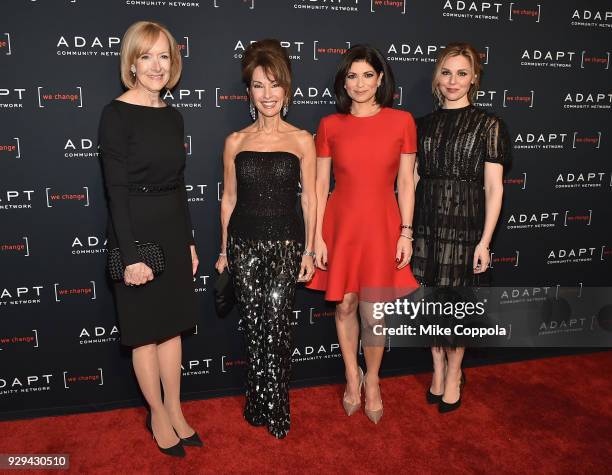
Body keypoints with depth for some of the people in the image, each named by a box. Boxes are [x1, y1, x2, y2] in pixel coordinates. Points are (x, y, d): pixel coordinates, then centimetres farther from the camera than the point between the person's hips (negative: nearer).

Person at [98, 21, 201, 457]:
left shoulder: (173, 116, 8)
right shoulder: (116, 115, -11)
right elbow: (116, 191, -15)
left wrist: (189, 241, 13)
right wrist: (131, 255, -18)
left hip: (173, 232, 7)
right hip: (137, 234, -6)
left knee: (172, 326, 15)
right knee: (146, 332, 8)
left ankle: (175, 413, 31)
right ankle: (158, 416, 28)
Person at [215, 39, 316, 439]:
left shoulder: (302, 140, 0)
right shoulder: (235, 142, 4)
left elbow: (309, 197, 3)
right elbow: (229, 199, 9)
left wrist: (309, 250, 1)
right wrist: (224, 250, 11)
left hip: (286, 245, -2)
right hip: (244, 245, 2)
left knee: (275, 324, -9)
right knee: (254, 328, 8)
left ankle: (273, 409, 12)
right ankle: (262, 405, 26)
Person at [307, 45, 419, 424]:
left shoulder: (401, 121, -1)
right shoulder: (330, 126, 1)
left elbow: (405, 182, 1)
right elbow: (320, 185, 1)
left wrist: (406, 233, -2)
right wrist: (317, 237, -2)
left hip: (381, 225, -1)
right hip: (341, 224, 1)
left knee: (374, 312, 3)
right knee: (344, 305, 12)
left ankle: (372, 380, 30)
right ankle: (352, 376, 35)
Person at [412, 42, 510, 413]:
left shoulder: (488, 125, -2)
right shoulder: (424, 125, 9)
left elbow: (493, 187, -5)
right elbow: (412, 180, 9)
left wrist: (485, 241, -11)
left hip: (464, 225, -3)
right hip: (426, 224, 3)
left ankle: (453, 375, 27)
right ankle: (439, 369, 29)